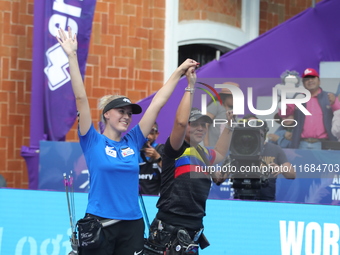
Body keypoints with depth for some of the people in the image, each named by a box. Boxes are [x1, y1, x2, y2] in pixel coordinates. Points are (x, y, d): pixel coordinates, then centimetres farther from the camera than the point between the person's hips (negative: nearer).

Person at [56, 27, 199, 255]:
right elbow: (81, 98, -8)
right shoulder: (93, 141, -1)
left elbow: (157, 104, 11)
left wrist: (178, 73, 13)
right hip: (99, 225, -4)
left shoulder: (133, 141, 9)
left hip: (132, 225, 4)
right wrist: (72, 57, -13)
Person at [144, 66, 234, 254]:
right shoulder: (176, 149, -6)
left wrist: (229, 126, 35)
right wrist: (190, 87, -17)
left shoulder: (203, 154, 16)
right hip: (168, 231, -8)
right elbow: (180, 121, -24)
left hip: (193, 232, 8)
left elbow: (220, 154, 40)